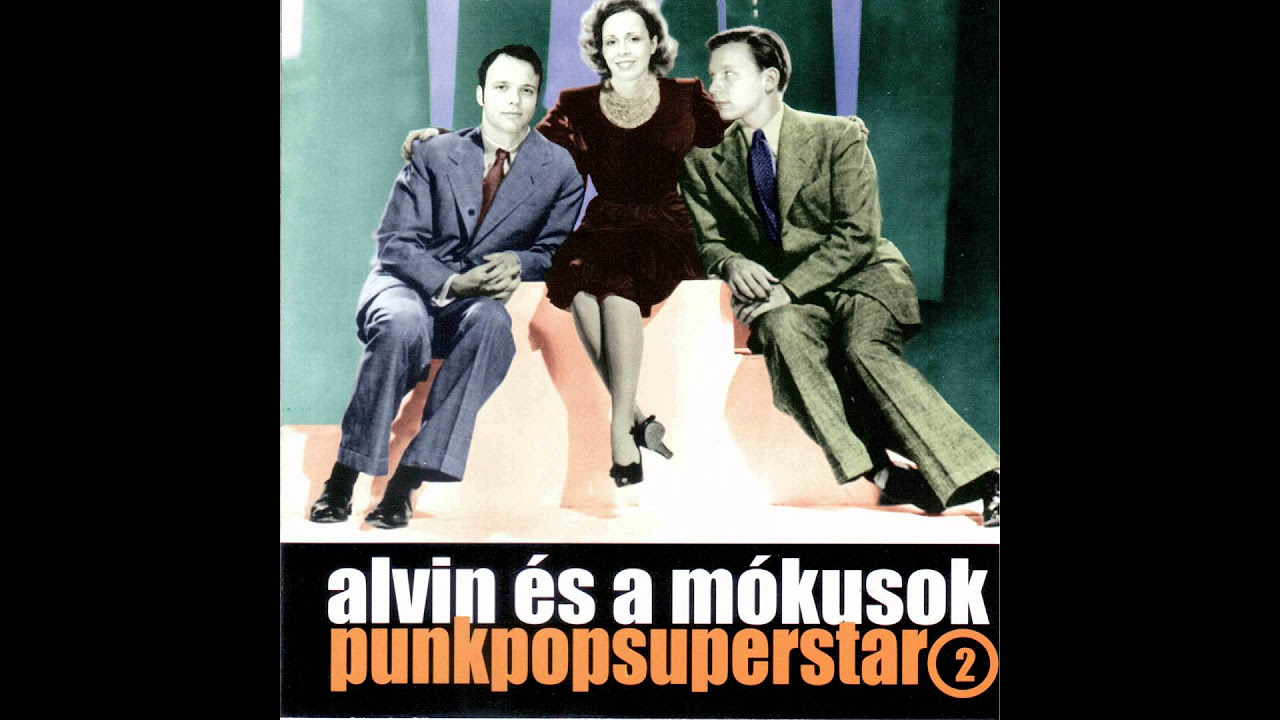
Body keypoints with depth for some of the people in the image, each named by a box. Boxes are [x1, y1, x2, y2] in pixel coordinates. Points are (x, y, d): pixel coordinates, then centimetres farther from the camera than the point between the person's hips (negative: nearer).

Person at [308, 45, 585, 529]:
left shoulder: (560, 170, 3)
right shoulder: (434, 155, 3)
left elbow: (554, 250, 6)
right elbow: (395, 242, -3)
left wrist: (519, 263, -19)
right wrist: (451, 283, -22)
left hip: (485, 296, 1)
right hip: (407, 282, 0)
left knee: (492, 322, -36)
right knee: (403, 323, -37)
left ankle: (408, 478, -35)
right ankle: (344, 476, -27)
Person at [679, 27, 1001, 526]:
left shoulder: (838, 137, -2)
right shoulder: (704, 161, 9)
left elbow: (856, 235, -9)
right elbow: (708, 240, 11)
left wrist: (789, 288, -21)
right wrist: (732, 262, -14)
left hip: (860, 278, -2)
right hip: (780, 298, 2)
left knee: (863, 347, -34)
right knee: (784, 331, -34)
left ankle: (983, 479, -31)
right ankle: (878, 470, -31)